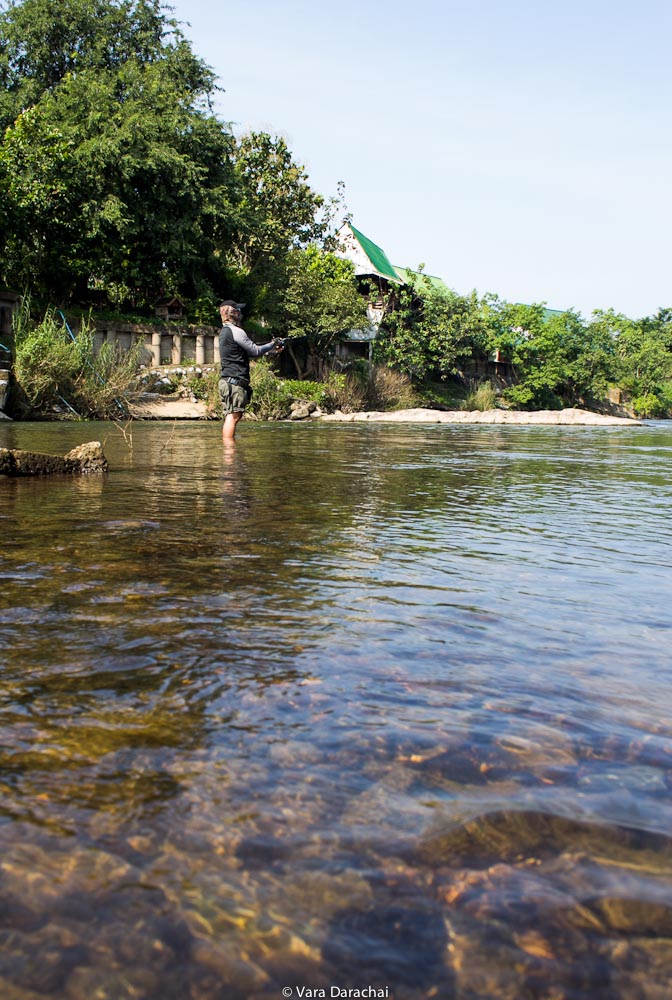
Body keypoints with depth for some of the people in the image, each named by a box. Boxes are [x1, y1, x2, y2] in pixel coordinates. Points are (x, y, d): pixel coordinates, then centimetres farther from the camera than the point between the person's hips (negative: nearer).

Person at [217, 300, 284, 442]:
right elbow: (255, 351, -7)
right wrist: (272, 345, 10)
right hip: (235, 381, -10)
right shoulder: (236, 331, -11)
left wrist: (271, 349, 25)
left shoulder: (225, 331, 21)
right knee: (233, 416, -13)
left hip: (227, 380, 10)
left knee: (231, 417, 10)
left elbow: (250, 351, 26)